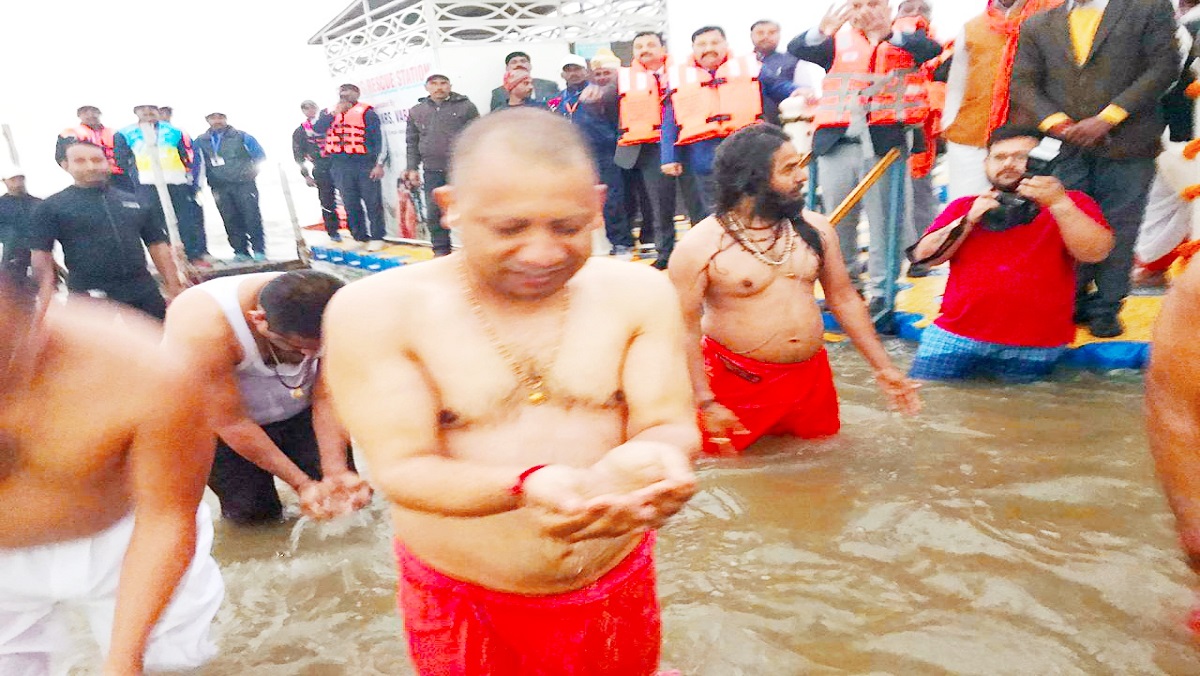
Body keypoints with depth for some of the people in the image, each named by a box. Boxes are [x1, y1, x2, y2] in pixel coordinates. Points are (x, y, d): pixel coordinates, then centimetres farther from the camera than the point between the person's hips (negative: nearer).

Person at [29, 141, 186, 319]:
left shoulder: (135, 202, 14)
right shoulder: (51, 208, 5)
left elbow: (158, 246, 13)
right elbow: (41, 255, -1)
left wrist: (175, 290, 4)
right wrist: (49, 304, -13)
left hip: (145, 296, 3)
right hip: (91, 301, -3)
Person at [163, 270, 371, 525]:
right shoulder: (200, 327, -35)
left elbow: (328, 399, -19)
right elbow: (231, 423, -27)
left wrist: (336, 473, -28)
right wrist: (302, 483, -24)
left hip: (297, 415, 2)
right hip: (219, 419, -2)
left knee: (345, 492, -8)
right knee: (254, 513, -8)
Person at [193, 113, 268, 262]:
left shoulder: (241, 137, 3)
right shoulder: (201, 142, 11)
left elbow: (260, 155, 3)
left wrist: (252, 170, -9)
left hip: (244, 184, -3)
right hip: (220, 189, 3)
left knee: (252, 216, -6)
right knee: (230, 220, 3)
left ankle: (259, 250, -2)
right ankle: (240, 251, 9)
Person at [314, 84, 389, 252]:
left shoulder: (366, 112, 1)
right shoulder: (330, 113, 15)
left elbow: (379, 138, -3)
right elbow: (317, 129, 0)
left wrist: (379, 164, -11)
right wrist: (335, 112, -9)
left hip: (364, 164, -5)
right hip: (340, 165, 5)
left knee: (372, 202, -3)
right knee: (350, 204, 8)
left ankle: (377, 238, 3)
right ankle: (359, 237, 16)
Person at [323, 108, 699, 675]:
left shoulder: (636, 292, -9)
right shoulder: (377, 310, -16)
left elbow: (669, 425, -11)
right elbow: (401, 468, -20)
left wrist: (650, 459, -36)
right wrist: (526, 484, -40)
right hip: (463, 605, -2)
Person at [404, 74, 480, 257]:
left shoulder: (466, 106, 3)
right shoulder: (416, 112, 13)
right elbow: (412, 143, 16)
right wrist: (412, 168, 9)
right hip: (432, 171, 3)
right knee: (434, 211, 3)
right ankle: (441, 250, 14)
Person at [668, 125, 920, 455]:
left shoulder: (814, 228, 2)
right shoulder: (700, 246, -14)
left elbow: (844, 298, 10)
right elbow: (685, 329, -13)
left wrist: (883, 367, 10)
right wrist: (705, 403, -17)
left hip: (812, 378, 5)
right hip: (737, 382, -4)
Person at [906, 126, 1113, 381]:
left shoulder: (1071, 205, 9)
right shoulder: (964, 206, 14)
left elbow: (1095, 253, -9)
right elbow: (924, 255, 2)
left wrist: (1058, 202, -18)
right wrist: (969, 219, -8)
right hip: (954, 336, 2)